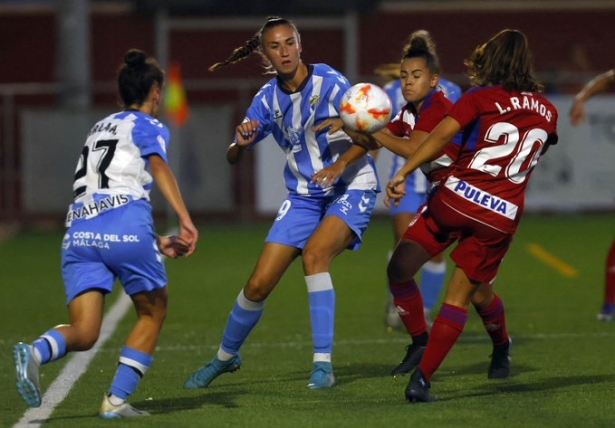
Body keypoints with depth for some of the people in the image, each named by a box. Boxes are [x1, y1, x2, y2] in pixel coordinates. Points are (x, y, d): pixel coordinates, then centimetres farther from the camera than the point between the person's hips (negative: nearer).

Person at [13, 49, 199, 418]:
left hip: (79, 231, 5)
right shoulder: (149, 126, 11)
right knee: (153, 312, 16)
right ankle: (117, 400, 6)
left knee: (84, 334, -2)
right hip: (126, 228, -5)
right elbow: (157, 166, -11)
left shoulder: (100, 129, 32)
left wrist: (157, 243, 38)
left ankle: (36, 352, -35)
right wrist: (185, 218, -24)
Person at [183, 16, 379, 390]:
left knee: (314, 254, -32)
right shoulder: (267, 99, -1)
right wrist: (242, 141, -20)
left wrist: (340, 164, -37)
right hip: (303, 197, 5)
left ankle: (323, 366, -28)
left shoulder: (328, 82, -15)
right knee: (258, 285, 1)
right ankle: (226, 357, 29)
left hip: (350, 189, -5)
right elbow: (233, 158, 4)